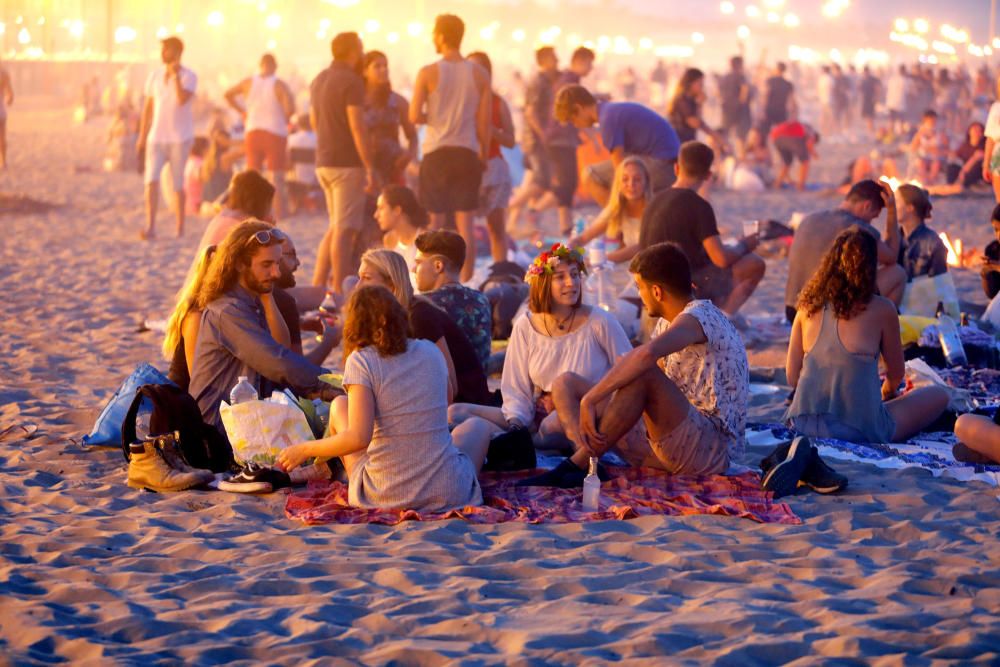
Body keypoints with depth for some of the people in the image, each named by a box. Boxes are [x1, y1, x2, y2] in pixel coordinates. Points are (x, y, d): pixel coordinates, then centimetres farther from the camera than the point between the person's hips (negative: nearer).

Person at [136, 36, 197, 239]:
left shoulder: (188, 76, -5)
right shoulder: (155, 74, 8)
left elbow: (182, 99, -23)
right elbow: (148, 107, 13)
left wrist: (175, 75, -20)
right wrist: (142, 136, 11)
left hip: (179, 138, -3)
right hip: (156, 137, 3)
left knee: (178, 184, 3)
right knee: (151, 179, -10)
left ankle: (180, 228, 14)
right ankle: (150, 226, -12)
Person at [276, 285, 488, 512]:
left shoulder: (361, 360, -8)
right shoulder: (430, 351, 5)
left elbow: (359, 437, -18)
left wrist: (303, 450, -6)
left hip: (385, 495, -3)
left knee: (339, 406, 21)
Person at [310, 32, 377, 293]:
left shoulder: (319, 80, 14)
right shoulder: (351, 81, -13)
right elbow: (357, 127, -18)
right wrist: (370, 167, -16)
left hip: (323, 162, 9)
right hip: (347, 163, -9)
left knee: (336, 227, 17)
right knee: (345, 229, -6)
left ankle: (318, 283, 13)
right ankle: (339, 291, -6)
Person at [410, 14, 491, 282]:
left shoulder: (428, 73, -5)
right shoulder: (479, 75, 3)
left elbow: (414, 117, -10)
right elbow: (484, 121, 3)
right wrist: (483, 155, 13)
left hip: (436, 152, -2)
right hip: (468, 152, 2)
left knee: (435, 220, 5)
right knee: (466, 221, 5)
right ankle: (466, 283, 4)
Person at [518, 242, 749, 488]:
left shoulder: (700, 316, -15)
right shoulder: (666, 323, 16)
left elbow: (646, 355, -33)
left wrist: (589, 400, -32)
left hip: (713, 448, -10)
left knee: (643, 374, -34)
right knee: (566, 383, 5)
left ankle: (576, 465, -28)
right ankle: (588, 463, -25)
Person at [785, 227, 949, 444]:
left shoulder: (809, 305, 5)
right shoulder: (881, 309, -6)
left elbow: (792, 376, 7)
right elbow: (897, 373, 8)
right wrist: (887, 391, 32)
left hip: (804, 424, 5)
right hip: (857, 429, -5)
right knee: (938, 396, 14)